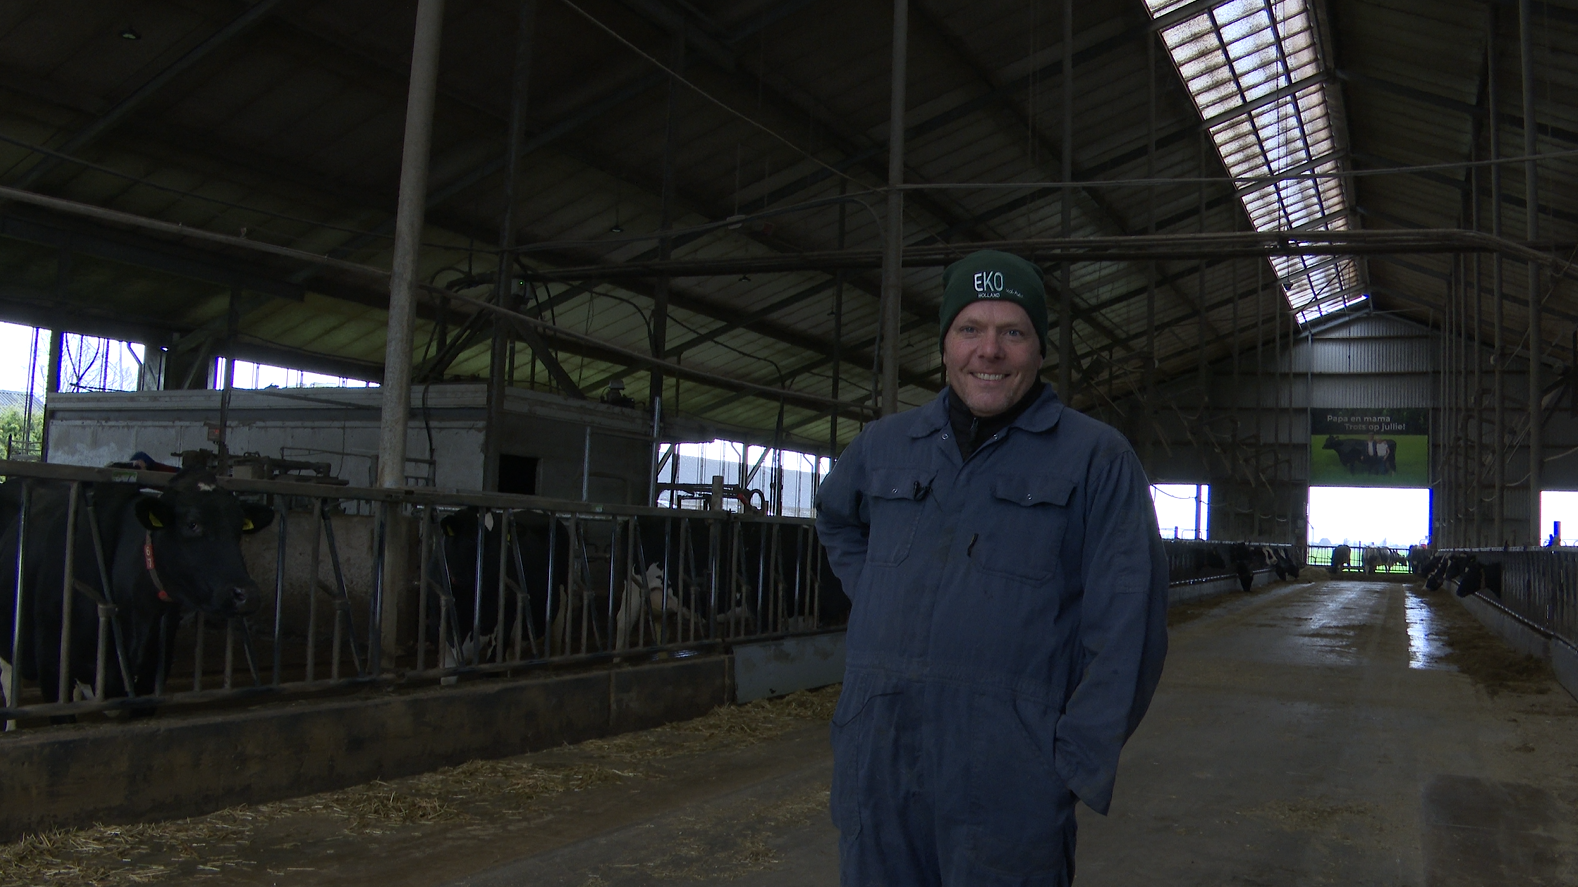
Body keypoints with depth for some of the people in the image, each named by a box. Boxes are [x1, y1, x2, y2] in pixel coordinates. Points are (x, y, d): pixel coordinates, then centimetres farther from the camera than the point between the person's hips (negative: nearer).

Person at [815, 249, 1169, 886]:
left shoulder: (1096, 458, -1)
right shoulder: (885, 445, 11)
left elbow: (1126, 629, -6)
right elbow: (836, 519, 32)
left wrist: (1078, 763, -10)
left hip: (1009, 787, -4)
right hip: (874, 769, 4)